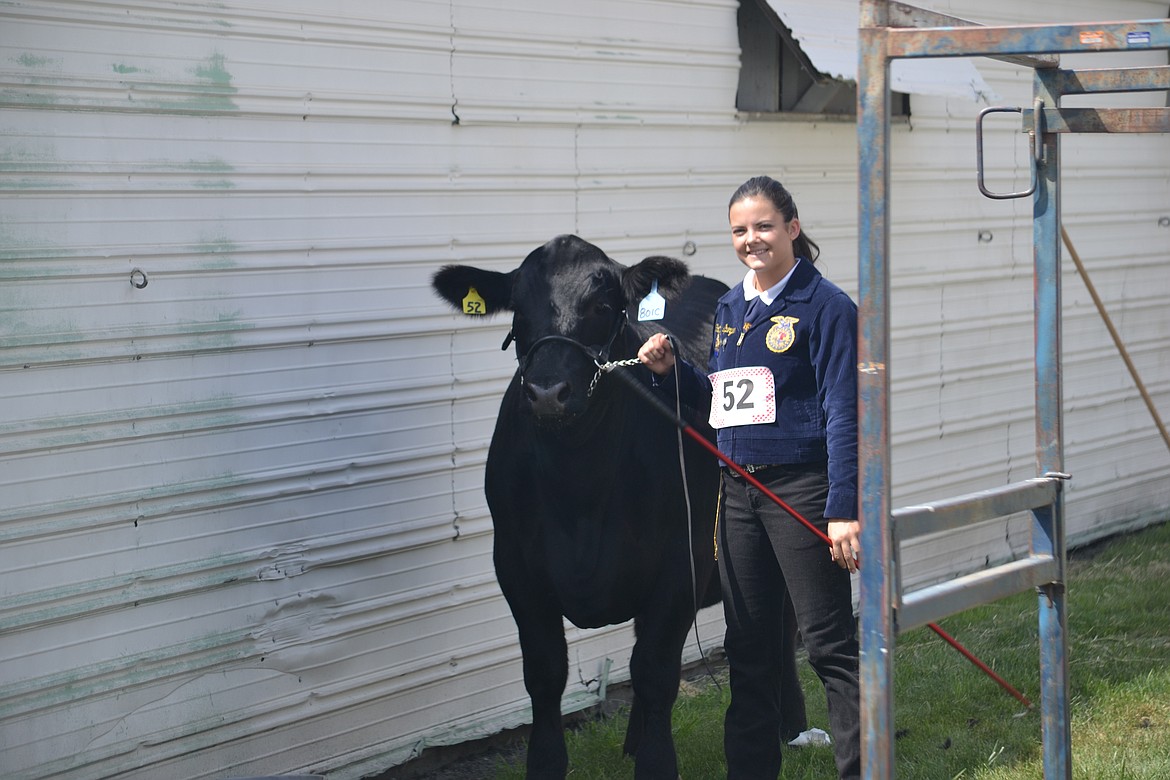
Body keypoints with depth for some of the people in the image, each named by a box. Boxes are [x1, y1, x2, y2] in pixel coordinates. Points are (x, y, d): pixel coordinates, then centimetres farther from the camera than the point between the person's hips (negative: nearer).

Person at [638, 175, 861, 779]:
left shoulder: (824, 307, -8)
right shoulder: (729, 309, 13)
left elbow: (843, 413, -13)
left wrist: (843, 508, -19)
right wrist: (671, 371, 4)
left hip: (802, 490, -7)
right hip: (738, 491, 7)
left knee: (829, 643, -5)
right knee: (748, 643, 14)